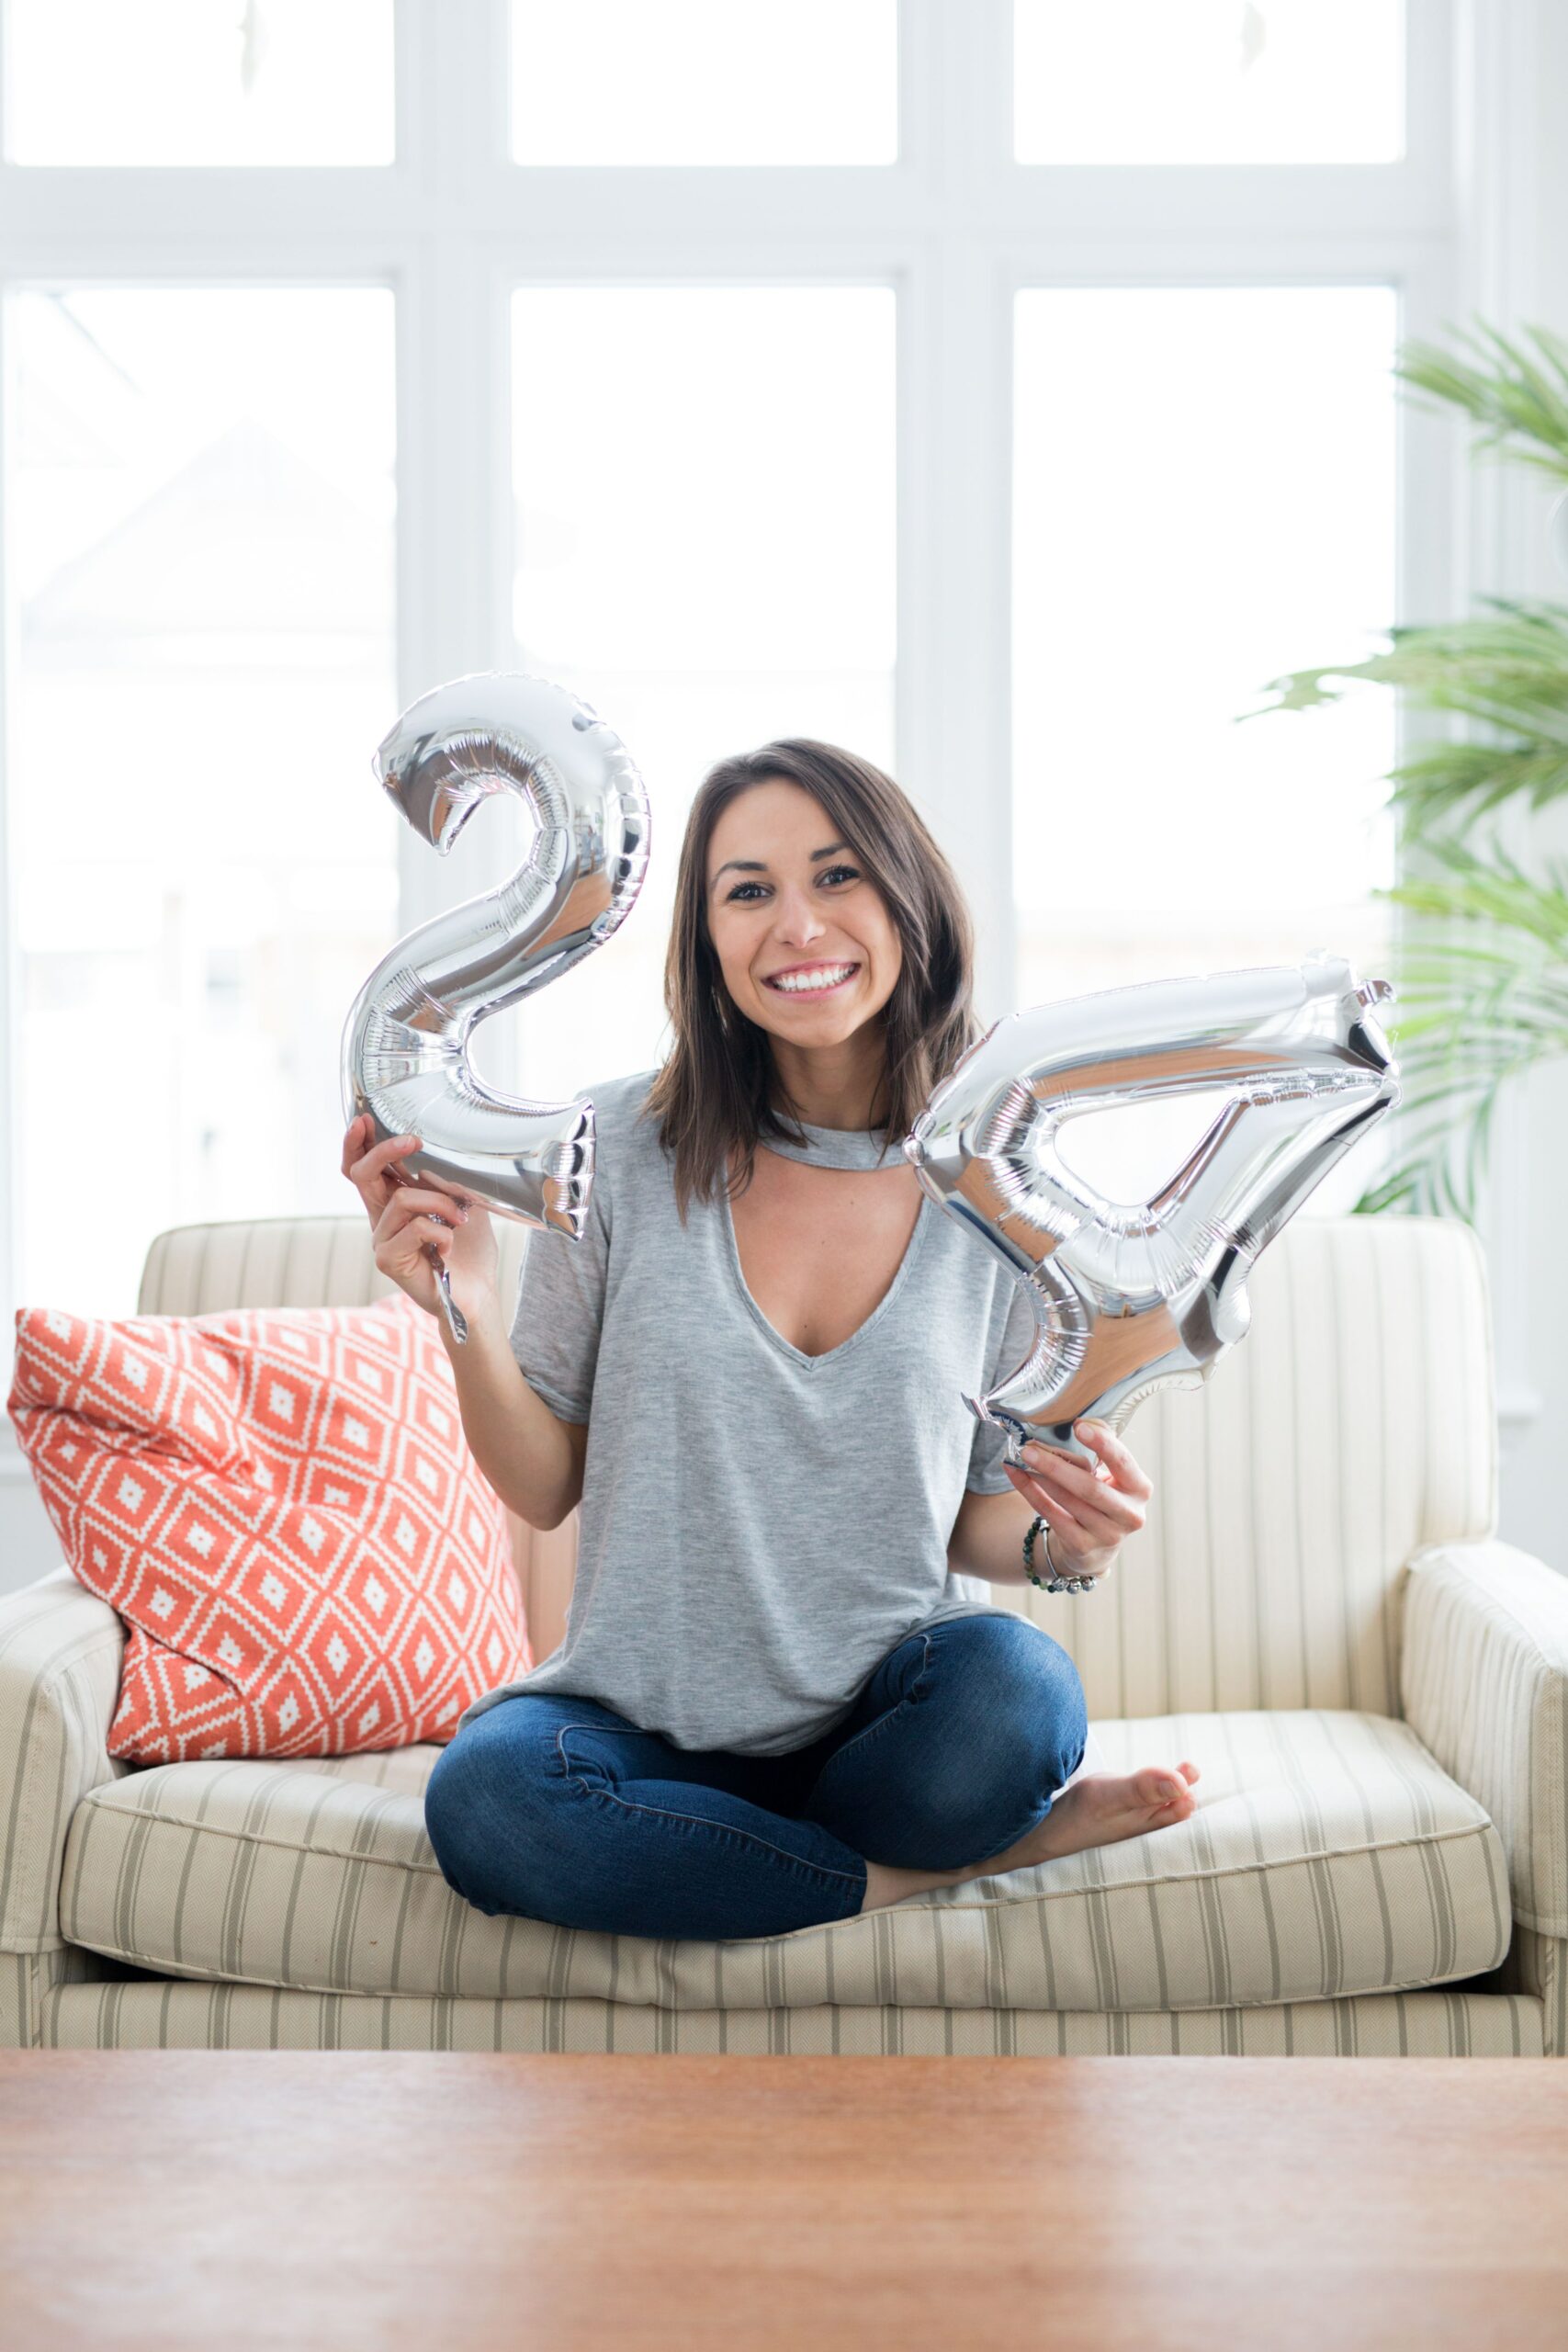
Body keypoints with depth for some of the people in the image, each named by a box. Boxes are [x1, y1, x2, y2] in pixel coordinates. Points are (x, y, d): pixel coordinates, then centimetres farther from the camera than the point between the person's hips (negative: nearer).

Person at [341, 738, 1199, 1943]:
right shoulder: (621, 1145, -4)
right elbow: (545, 1487, 0)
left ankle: (718, 1854, -4)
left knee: (1013, 1683, -33)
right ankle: (953, 1865, -12)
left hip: (890, 1723, 0)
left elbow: (984, 1522, 7)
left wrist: (1065, 1542, -15)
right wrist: (468, 1313, -17)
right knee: (484, 1790, -31)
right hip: (654, 1723, 1)